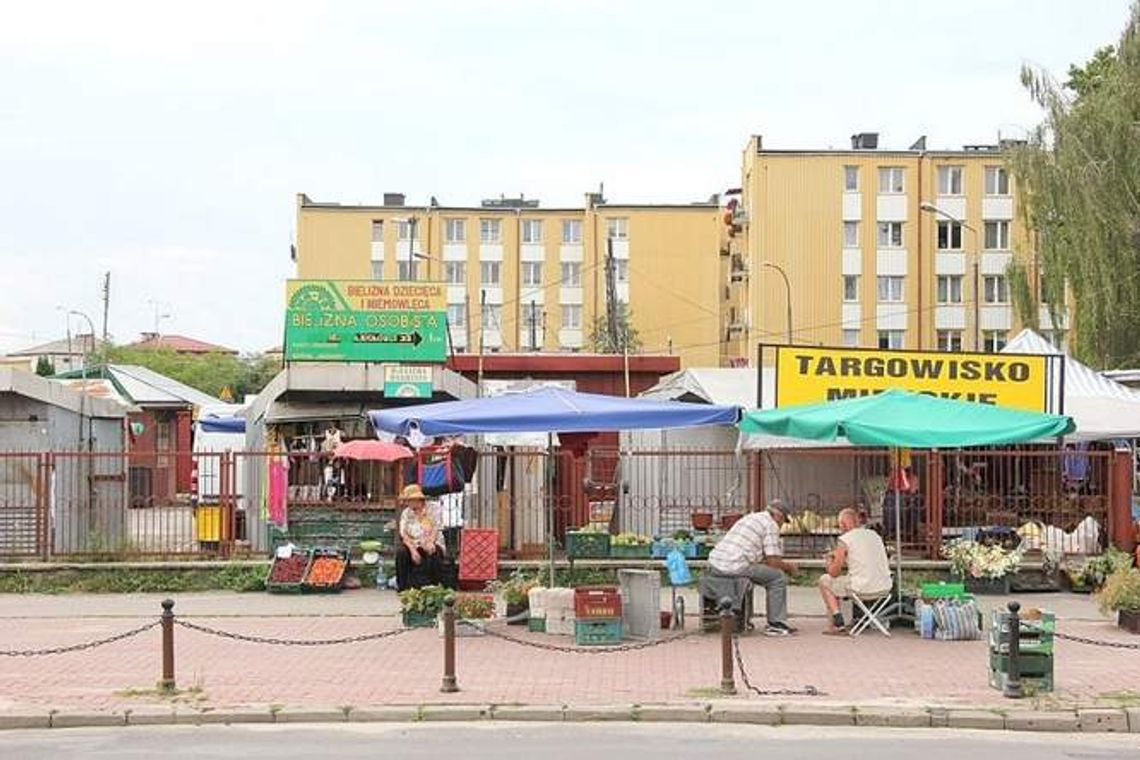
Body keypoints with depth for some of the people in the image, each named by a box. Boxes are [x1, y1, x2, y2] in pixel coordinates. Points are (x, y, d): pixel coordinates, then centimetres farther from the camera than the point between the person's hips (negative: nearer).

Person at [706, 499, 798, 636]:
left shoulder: (750, 518, 27)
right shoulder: (771, 525, 0)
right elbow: (773, 562, -5)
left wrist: (782, 564, 35)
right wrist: (788, 566, 15)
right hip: (736, 567, -9)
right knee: (778, 577, 4)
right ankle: (776, 624, 4)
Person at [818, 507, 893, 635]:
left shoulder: (845, 539, -6)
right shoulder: (875, 535, 14)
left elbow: (834, 573, -4)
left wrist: (830, 561, 20)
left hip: (863, 589, -7)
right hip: (885, 588, 7)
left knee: (824, 581, 15)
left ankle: (838, 623, 7)